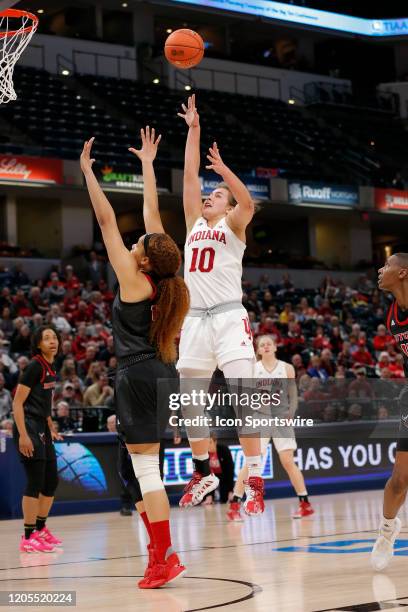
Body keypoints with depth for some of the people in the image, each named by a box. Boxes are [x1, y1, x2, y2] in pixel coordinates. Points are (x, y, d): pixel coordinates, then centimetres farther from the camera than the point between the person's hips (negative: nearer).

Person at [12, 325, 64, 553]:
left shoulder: (51, 368, 12)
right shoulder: (35, 366, -13)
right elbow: (18, 402, -17)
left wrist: (51, 429, 20)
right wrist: (23, 435, -22)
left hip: (42, 428, 9)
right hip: (29, 427, -9)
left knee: (52, 480, 13)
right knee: (36, 481, -9)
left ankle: (41, 529, 26)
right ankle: (28, 538, -4)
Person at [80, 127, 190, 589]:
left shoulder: (134, 279, -12)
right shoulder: (159, 279, 5)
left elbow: (106, 220, -10)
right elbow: (151, 213, 14)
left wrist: (87, 171, -4)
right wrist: (146, 164, 22)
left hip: (138, 375, -8)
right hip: (161, 373, 8)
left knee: (146, 468, -6)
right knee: (145, 468, 13)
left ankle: (165, 559, -6)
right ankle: (159, 555, 15)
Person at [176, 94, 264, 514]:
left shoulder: (233, 224, 6)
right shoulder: (195, 222, 19)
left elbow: (248, 203, -17)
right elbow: (189, 175, 14)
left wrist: (222, 169, -27)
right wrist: (193, 129, 13)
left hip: (229, 315, -6)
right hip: (194, 317, 6)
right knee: (189, 400, 8)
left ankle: (254, 480, -13)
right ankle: (203, 472, 23)